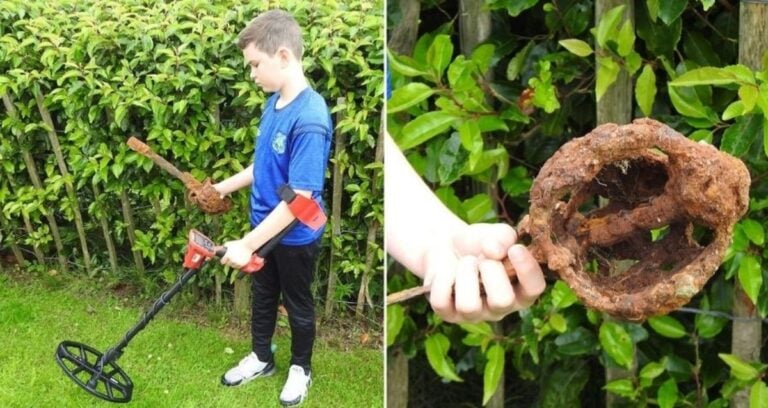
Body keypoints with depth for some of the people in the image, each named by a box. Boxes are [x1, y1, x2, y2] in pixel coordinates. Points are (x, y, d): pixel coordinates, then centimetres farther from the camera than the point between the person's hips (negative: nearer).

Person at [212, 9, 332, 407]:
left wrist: (246, 244, -29)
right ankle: (261, 357, 46)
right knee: (262, 296, 24)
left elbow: (299, 198, -32)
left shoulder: (309, 118, -31)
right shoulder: (273, 103, -4)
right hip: (265, 226, 7)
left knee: (298, 304, 15)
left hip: (294, 236, -7)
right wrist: (223, 187, 10)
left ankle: (301, 368, 38)